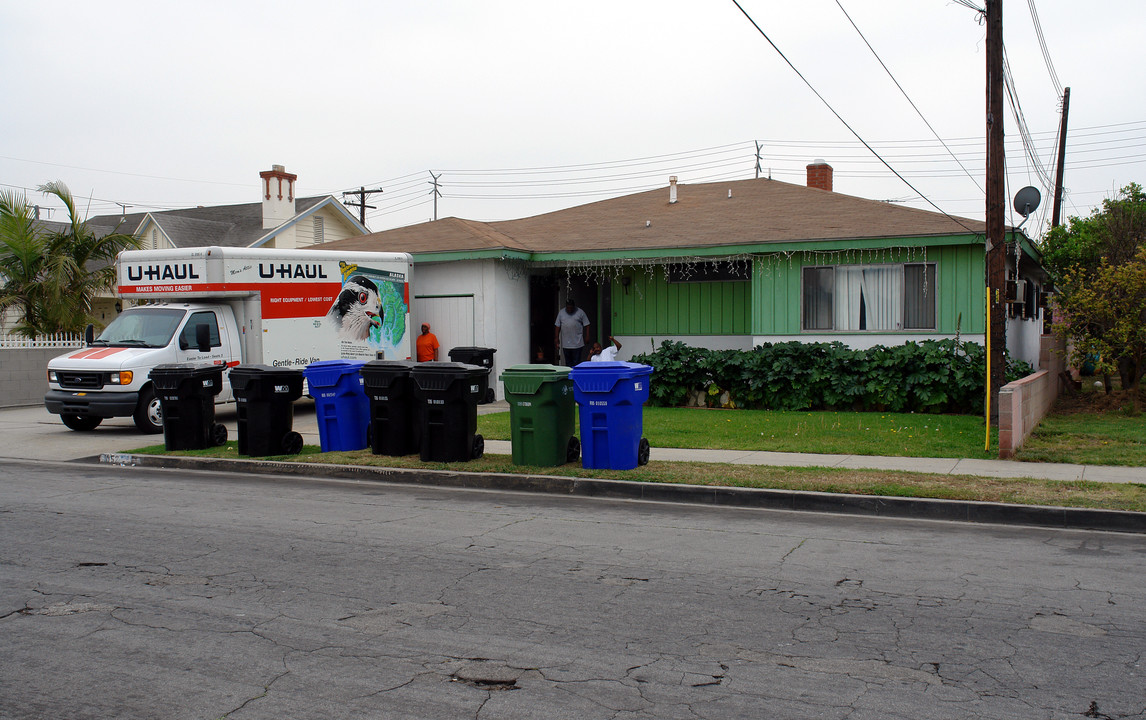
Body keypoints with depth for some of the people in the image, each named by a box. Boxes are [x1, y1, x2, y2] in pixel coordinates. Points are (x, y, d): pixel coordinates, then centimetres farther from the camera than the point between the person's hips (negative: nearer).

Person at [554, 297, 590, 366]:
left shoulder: (580, 312, 1)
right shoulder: (561, 313, 8)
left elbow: (586, 325, 1)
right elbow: (557, 326, 11)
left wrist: (587, 337, -5)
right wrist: (556, 338, 7)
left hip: (577, 344, -3)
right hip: (565, 344, 3)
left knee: (576, 363, -4)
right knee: (568, 363, 9)